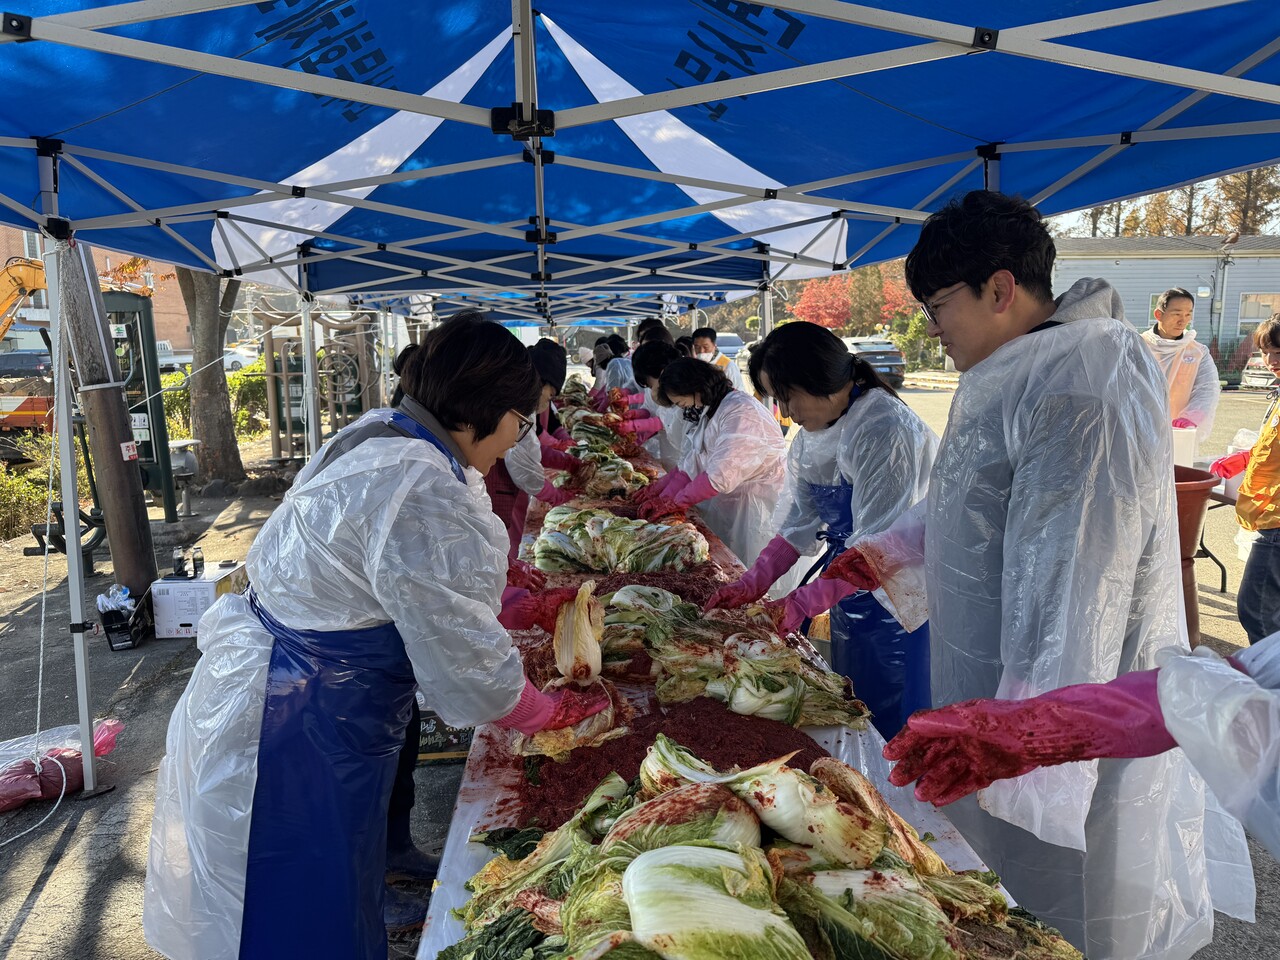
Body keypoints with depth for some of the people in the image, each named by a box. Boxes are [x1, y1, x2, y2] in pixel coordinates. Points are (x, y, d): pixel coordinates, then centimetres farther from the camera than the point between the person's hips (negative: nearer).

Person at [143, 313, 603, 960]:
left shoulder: (376, 436, 3)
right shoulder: (422, 493, -29)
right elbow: (468, 666, -21)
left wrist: (526, 608, 15)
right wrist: (554, 715, -4)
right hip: (299, 742, -10)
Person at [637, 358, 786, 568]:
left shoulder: (741, 412, -21)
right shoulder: (706, 413, 12)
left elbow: (720, 476, -25)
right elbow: (688, 467, 8)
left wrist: (673, 503, -15)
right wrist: (663, 499, -6)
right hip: (722, 507, 9)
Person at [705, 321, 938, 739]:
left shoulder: (885, 430, -24)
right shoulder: (813, 434, 4)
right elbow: (802, 519, 6)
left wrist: (800, 604, -26)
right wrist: (753, 583, -4)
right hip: (850, 598, 8)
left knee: (891, 729, 5)